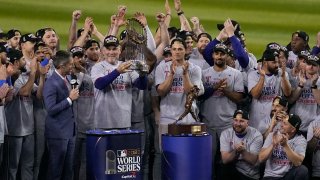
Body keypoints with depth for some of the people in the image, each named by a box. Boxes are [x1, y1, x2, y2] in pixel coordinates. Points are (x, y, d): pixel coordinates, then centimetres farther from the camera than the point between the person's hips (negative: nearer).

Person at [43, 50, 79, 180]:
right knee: (56, 169, -1)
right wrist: (69, 99, -19)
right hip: (58, 133, -8)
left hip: (69, 131, 8)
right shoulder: (51, 83, -16)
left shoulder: (65, 80, 11)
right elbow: (51, 109, -22)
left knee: (68, 169, 11)